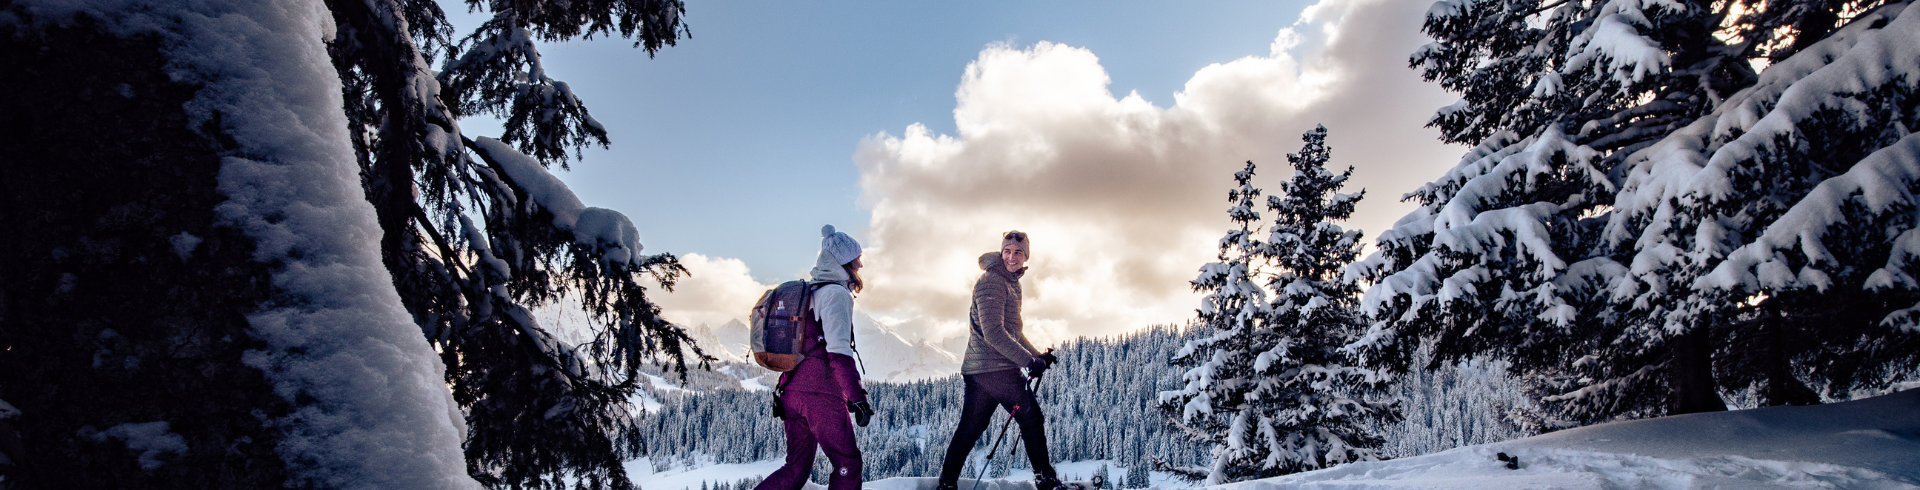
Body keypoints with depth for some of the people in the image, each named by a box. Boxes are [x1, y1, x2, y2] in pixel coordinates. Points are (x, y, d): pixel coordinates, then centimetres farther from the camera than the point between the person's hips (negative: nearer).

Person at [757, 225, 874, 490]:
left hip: (792, 391, 8)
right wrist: (857, 396, -20)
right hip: (822, 395, -8)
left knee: (796, 468, 14)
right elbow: (839, 350, -19)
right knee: (847, 464, 6)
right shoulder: (837, 293, -9)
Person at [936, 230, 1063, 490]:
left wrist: (1038, 355, 21)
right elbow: (993, 333, -21)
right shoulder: (991, 282, -12)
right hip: (996, 368, -9)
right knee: (1032, 419, 5)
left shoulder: (1011, 283, 21)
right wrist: (1029, 360, -20)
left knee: (969, 429, 10)